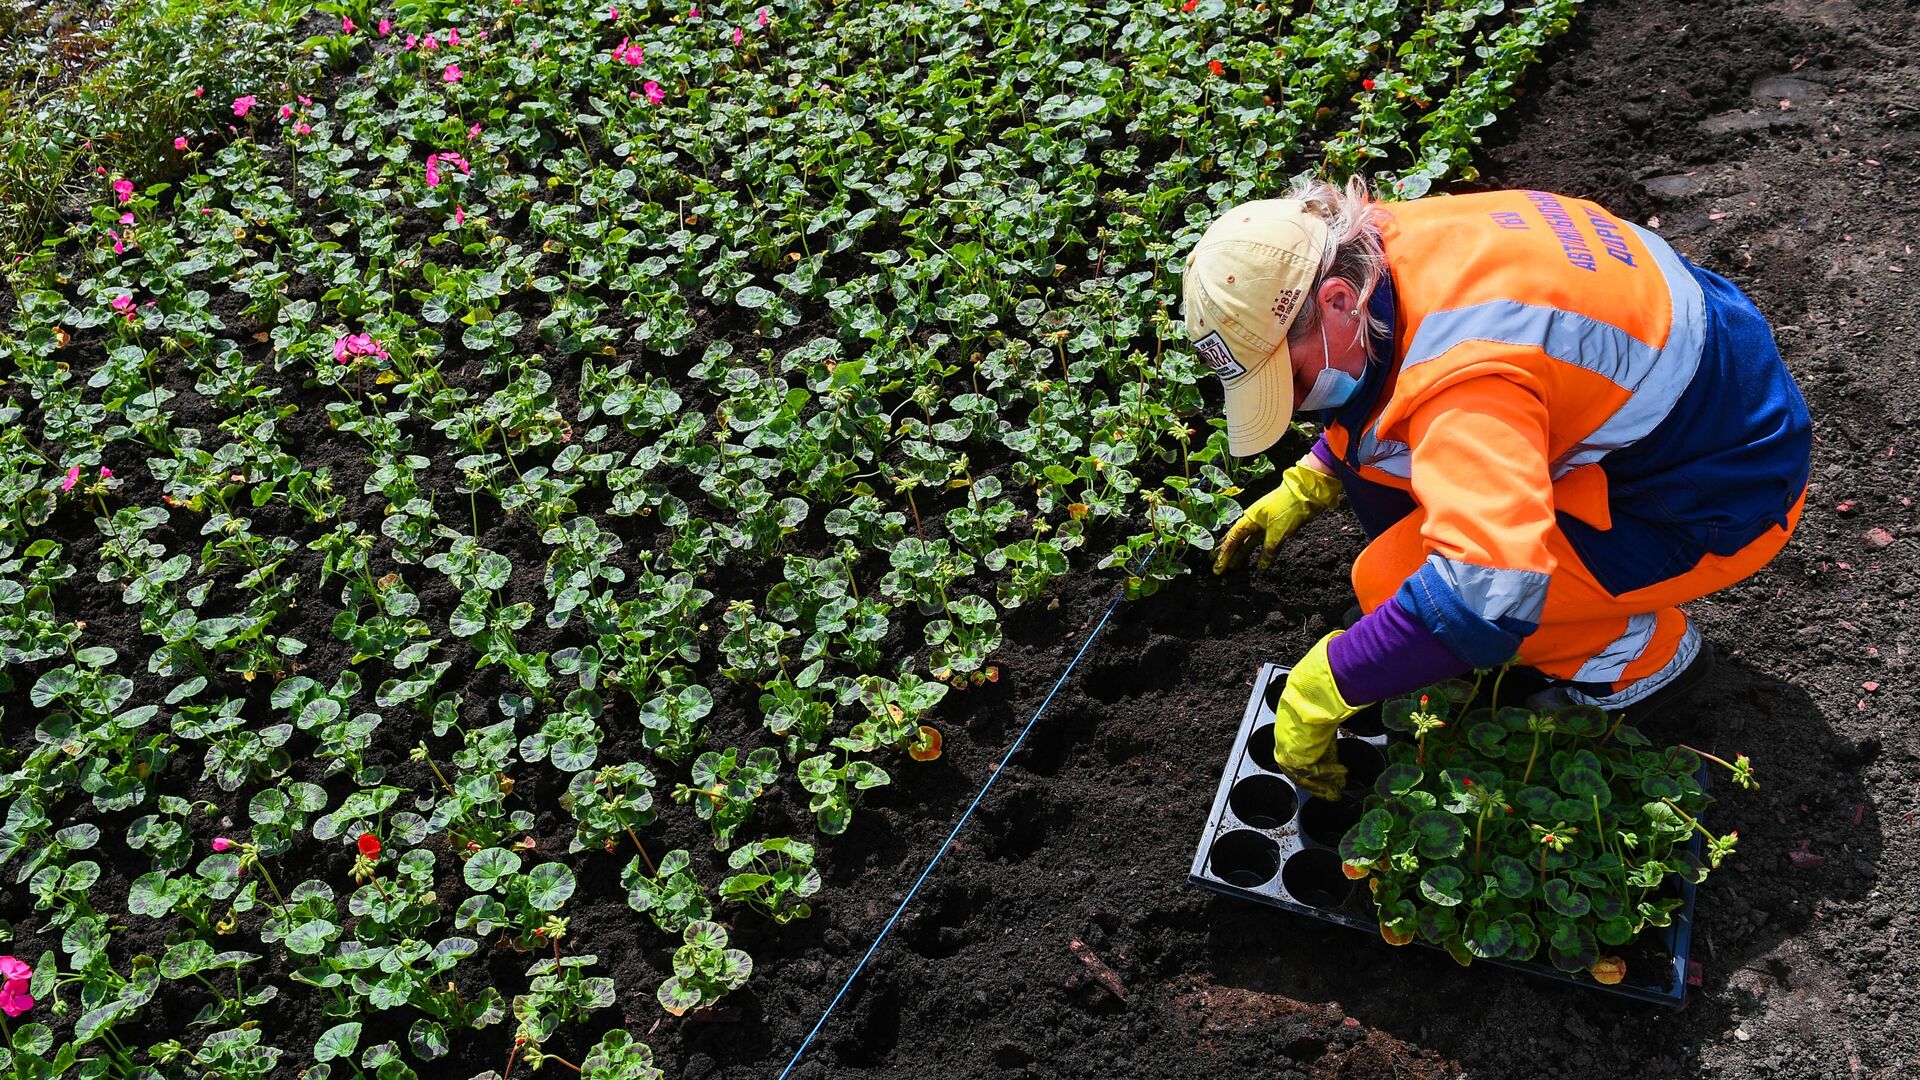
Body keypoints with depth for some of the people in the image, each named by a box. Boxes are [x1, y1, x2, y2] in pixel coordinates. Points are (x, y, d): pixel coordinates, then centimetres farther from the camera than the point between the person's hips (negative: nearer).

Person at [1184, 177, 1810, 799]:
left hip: (1729, 492, -9)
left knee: (1392, 580, -21)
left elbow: (1486, 592, -45)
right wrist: (1308, 483, 5)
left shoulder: (1460, 374, -37)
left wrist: (1325, 685, -34)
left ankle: (1642, 650, -1)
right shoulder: (1386, 241, -9)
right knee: (1362, 431, 1)